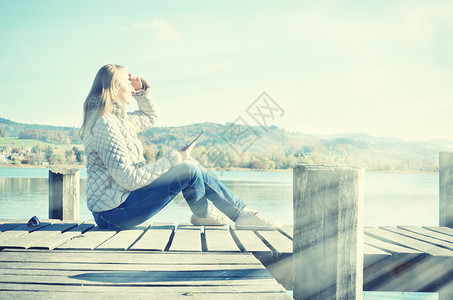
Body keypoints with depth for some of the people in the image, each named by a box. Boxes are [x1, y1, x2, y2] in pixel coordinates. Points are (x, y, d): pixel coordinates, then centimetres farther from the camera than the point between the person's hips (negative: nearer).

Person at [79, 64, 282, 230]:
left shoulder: (117, 119, 11)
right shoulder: (104, 125, -20)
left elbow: (151, 116, 31)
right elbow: (129, 179, -25)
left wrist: (141, 90, 13)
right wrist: (173, 158, -17)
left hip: (121, 199, 10)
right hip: (113, 212, -10)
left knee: (188, 162, 7)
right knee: (189, 171, -15)